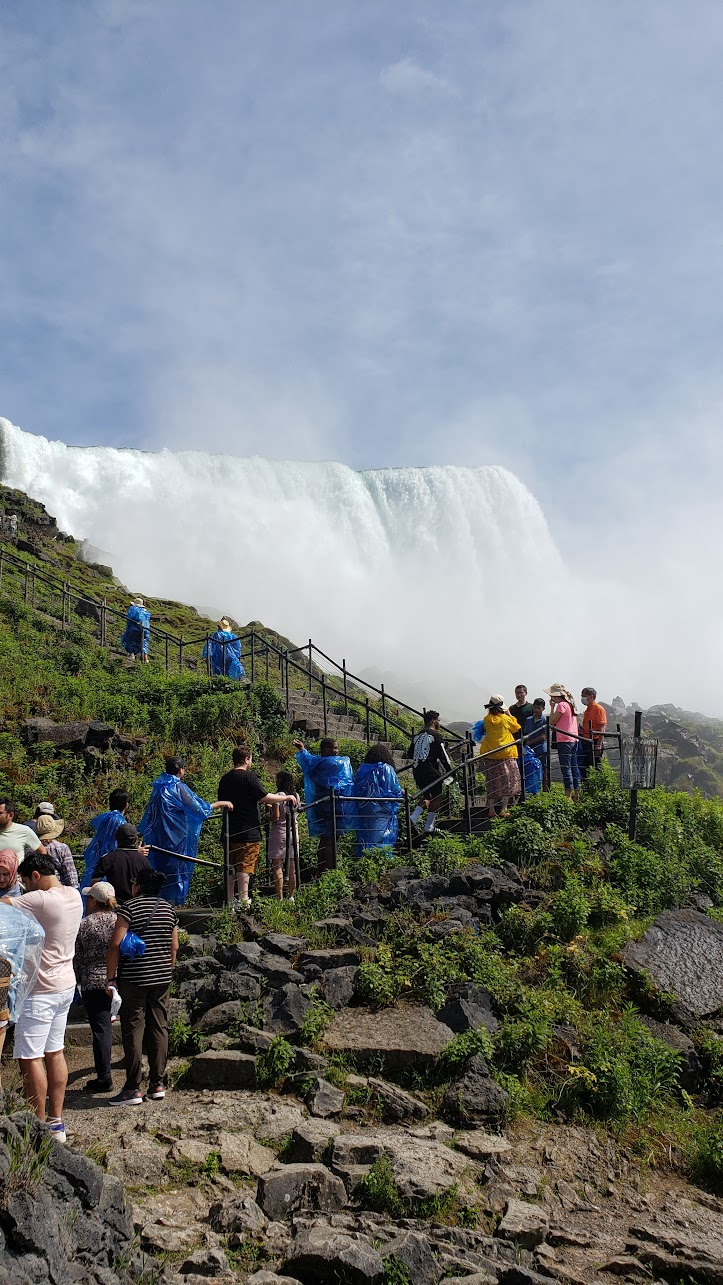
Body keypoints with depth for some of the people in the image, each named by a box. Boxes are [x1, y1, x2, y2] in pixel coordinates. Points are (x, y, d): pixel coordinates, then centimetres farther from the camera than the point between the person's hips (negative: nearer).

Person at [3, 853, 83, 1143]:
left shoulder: (40, 900, -21)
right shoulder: (73, 895, 3)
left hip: (40, 990, -9)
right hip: (65, 985, 9)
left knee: (30, 1058, 0)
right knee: (55, 1052, 15)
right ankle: (56, 1123, 21)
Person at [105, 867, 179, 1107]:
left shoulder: (129, 908, -9)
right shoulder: (169, 910, 8)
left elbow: (116, 945, -13)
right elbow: (174, 947, 10)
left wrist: (110, 978, -7)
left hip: (133, 979, -5)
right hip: (162, 979, 5)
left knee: (133, 1030, 0)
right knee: (159, 1028, 10)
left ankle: (133, 1089, 2)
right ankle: (158, 1084, 15)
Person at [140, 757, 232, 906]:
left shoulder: (159, 787, 9)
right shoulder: (178, 788, -15)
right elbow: (199, 809, -14)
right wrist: (220, 803, -3)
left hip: (158, 838, 8)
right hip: (175, 837, -8)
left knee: (161, 869, 13)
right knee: (175, 870, 1)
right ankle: (172, 901, 4)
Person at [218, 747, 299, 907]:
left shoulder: (224, 779, 11)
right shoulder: (248, 777, -10)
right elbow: (265, 797, -14)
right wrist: (286, 797, -3)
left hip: (230, 831, 7)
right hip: (248, 831, -7)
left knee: (231, 868, 11)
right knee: (244, 867, -5)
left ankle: (229, 901, 14)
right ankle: (243, 901, -7)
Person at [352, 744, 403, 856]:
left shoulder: (361, 769, 6)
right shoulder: (387, 769, -7)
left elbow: (355, 791, 9)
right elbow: (396, 791, -6)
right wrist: (402, 792, 14)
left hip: (362, 811, 4)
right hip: (381, 812, -4)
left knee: (364, 837, 9)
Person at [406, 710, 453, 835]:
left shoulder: (417, 736, 12)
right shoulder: (435, 735, -8)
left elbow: (409, 754, 15)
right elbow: (443, 756, -10)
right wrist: (450, 771, -2)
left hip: (417, 771, 7)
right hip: (430, 771, -7)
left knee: (427, 796, 19)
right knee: (436, 798, 5)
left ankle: (413, 818, 2)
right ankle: (429, 827, 4)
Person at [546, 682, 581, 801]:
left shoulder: (561, 705, -12)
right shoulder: (571, 704, 15)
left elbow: (552, 722, -10)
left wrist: (552, 707, -3)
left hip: (564, 740, -9)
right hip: (574, 739, 9)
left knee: (566, 768, -8)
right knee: (574, 767, 12)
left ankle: (568, 796, -9)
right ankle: (576, 794, 17)